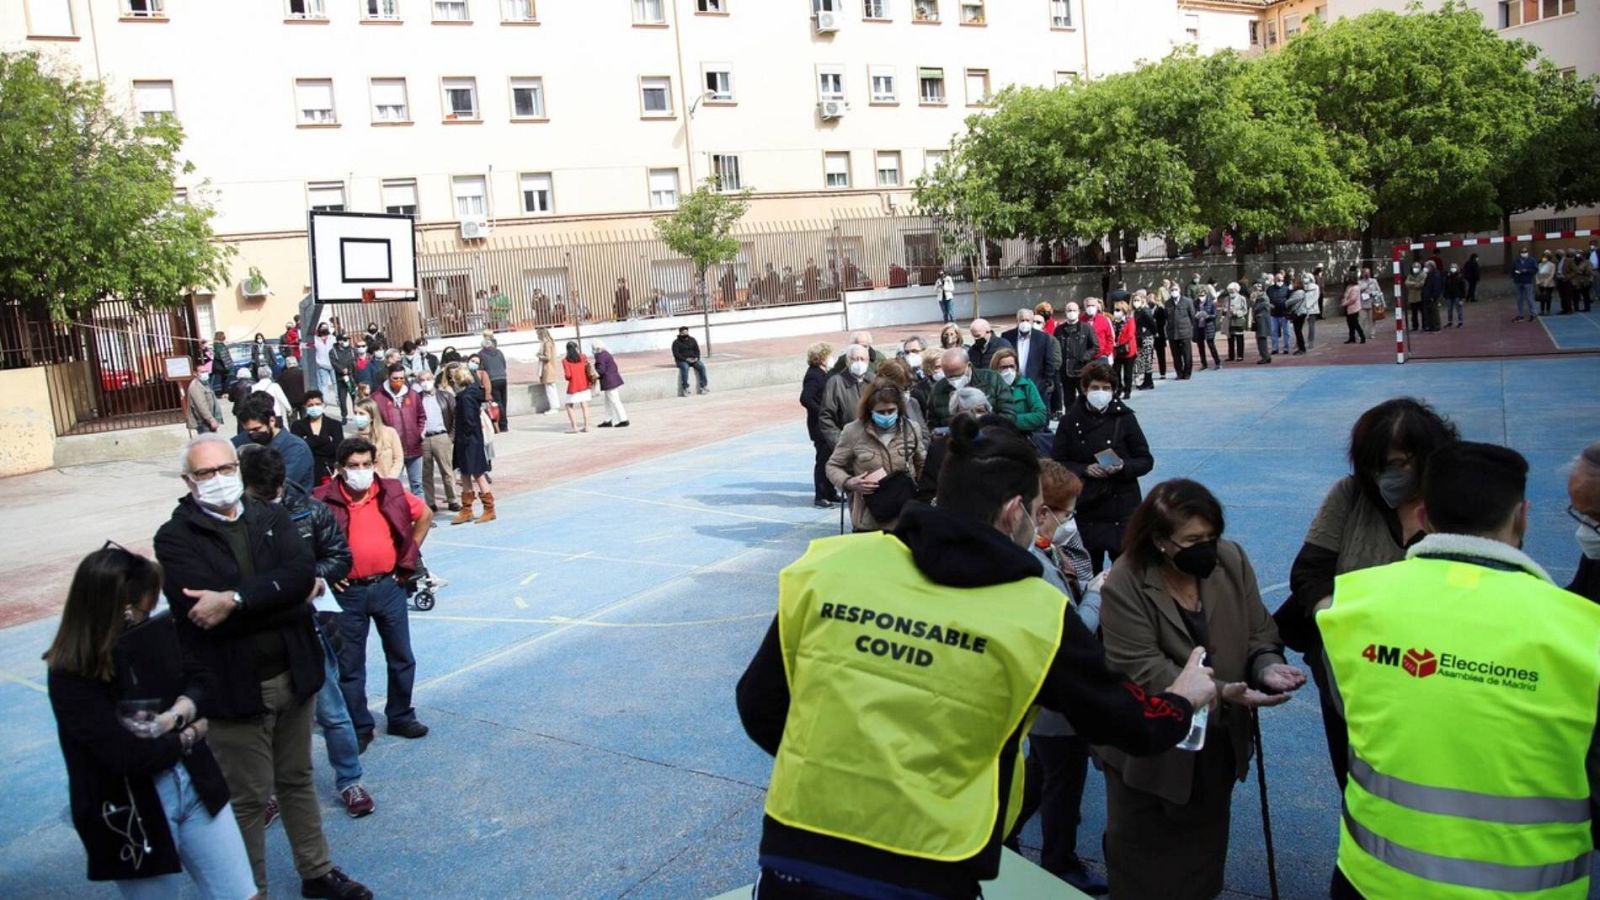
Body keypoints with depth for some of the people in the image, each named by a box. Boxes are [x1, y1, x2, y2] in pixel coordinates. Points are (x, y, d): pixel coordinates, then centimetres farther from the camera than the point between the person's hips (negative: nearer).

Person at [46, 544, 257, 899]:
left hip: (196, 787, 4)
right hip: (131, 815, -4)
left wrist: (178, 713, -14)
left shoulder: (157, 631, -6)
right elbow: (125, 755, -23)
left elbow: (199, 680, 7)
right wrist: (190, 734, -8)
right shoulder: (71, 675, -19)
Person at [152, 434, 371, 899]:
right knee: (248, 799, 7)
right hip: (233, 688, -4)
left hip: (292, 677, 4)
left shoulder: (272, 517, 5)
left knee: (298, 781, 20)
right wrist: (278, 600, -19)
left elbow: (302, 572, -13)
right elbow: (203, 611, -20)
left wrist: (235, 600, -24)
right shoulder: (175, 537, -7)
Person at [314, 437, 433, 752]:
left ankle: (401, 717, 30)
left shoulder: (392, 492, -2)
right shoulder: (324, 500, -11)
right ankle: (359, 728, 21)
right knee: (349, 664, 7)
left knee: (401, 656, 12)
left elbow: (424, 515, 13)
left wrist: (409, 555, 8)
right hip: (348, 592, -2)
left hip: (389, 586, 3)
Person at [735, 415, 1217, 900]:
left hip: (791, 861, 3)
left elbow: (758, 705, 4)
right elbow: (1128, 725, 7)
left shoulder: (828, 566, -4)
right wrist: (1183, 699, 29)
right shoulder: (1036, 614, -7)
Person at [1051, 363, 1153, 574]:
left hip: (1121, 506, -1)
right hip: (1085, 507, 1)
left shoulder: (1124, 418, -1)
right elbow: (1056, 463, 2)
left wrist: (1123, 467, -16)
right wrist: (1085, 469, -14)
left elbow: (1146, 461, 3)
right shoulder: (1071, 420, 1)